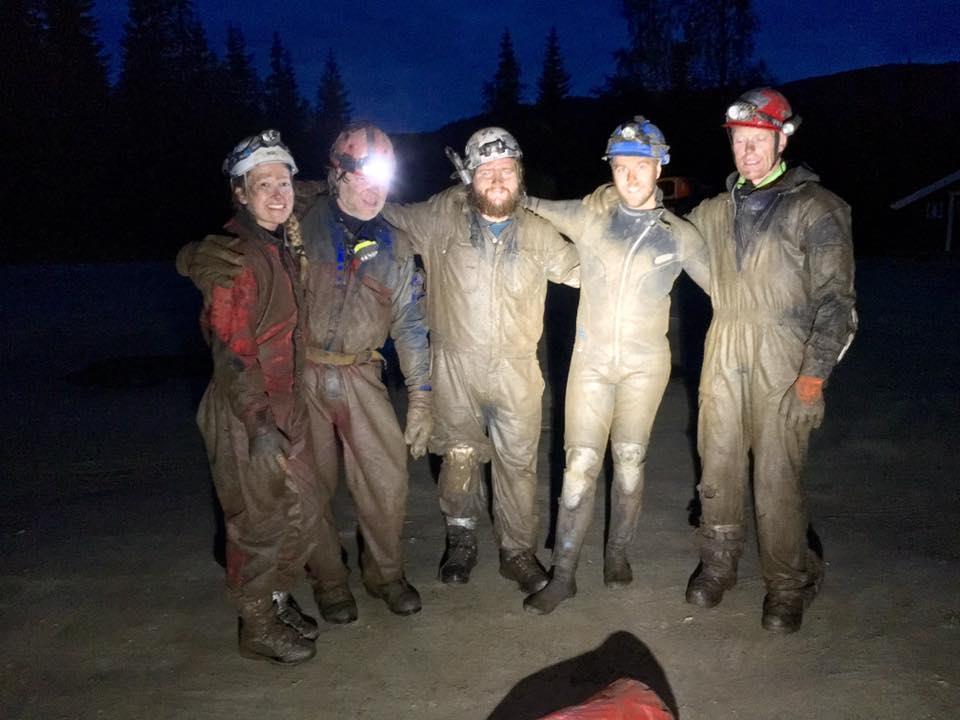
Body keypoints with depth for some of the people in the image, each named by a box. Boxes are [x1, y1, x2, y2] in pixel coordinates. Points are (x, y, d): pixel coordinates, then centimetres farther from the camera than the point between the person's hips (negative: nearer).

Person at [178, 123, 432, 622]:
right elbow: (203, 254, -6)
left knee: (388, 479, 0)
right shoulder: (297, 221, -5)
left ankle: (385, 572, 26)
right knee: (312, 485, 5)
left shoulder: (396, 247, 7)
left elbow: (410, 326, 11)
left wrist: (420, 399, 6)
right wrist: (199, 258, -32)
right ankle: (329, 581, 29)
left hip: (360, 376, 3)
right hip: (298, 374, -2)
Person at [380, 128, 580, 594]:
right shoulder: (443, 215, -1)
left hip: (517, 367, 1)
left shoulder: (537, 233, 6)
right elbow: (392, 217, 13)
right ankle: (461, 541, 31)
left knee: (518, 461, 7)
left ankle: (518, 550, 25)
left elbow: (579, 270, 19)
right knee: (460, 456, 9)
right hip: (455, 363, -1)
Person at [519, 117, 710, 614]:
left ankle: (617, 554, 28)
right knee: (580, 465, -2)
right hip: (590, 360, 0)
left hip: (646, 363, 1)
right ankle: (563, 574, 8)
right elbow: (526, 206, 11)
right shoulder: (588, 218, 2)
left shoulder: (679, 235, 3)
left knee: (630, 462, 7)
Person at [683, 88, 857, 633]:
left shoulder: (816, 208, -4)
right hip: (724, 357, 5)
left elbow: (836, 299, -6)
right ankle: (718, 565, 28)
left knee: (777, 478, -3)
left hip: (784, 364, -5)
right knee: (719, 465, 10)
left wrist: (815, 374, -12)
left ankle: (787, 586, 16)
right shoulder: (717, 210, 12)